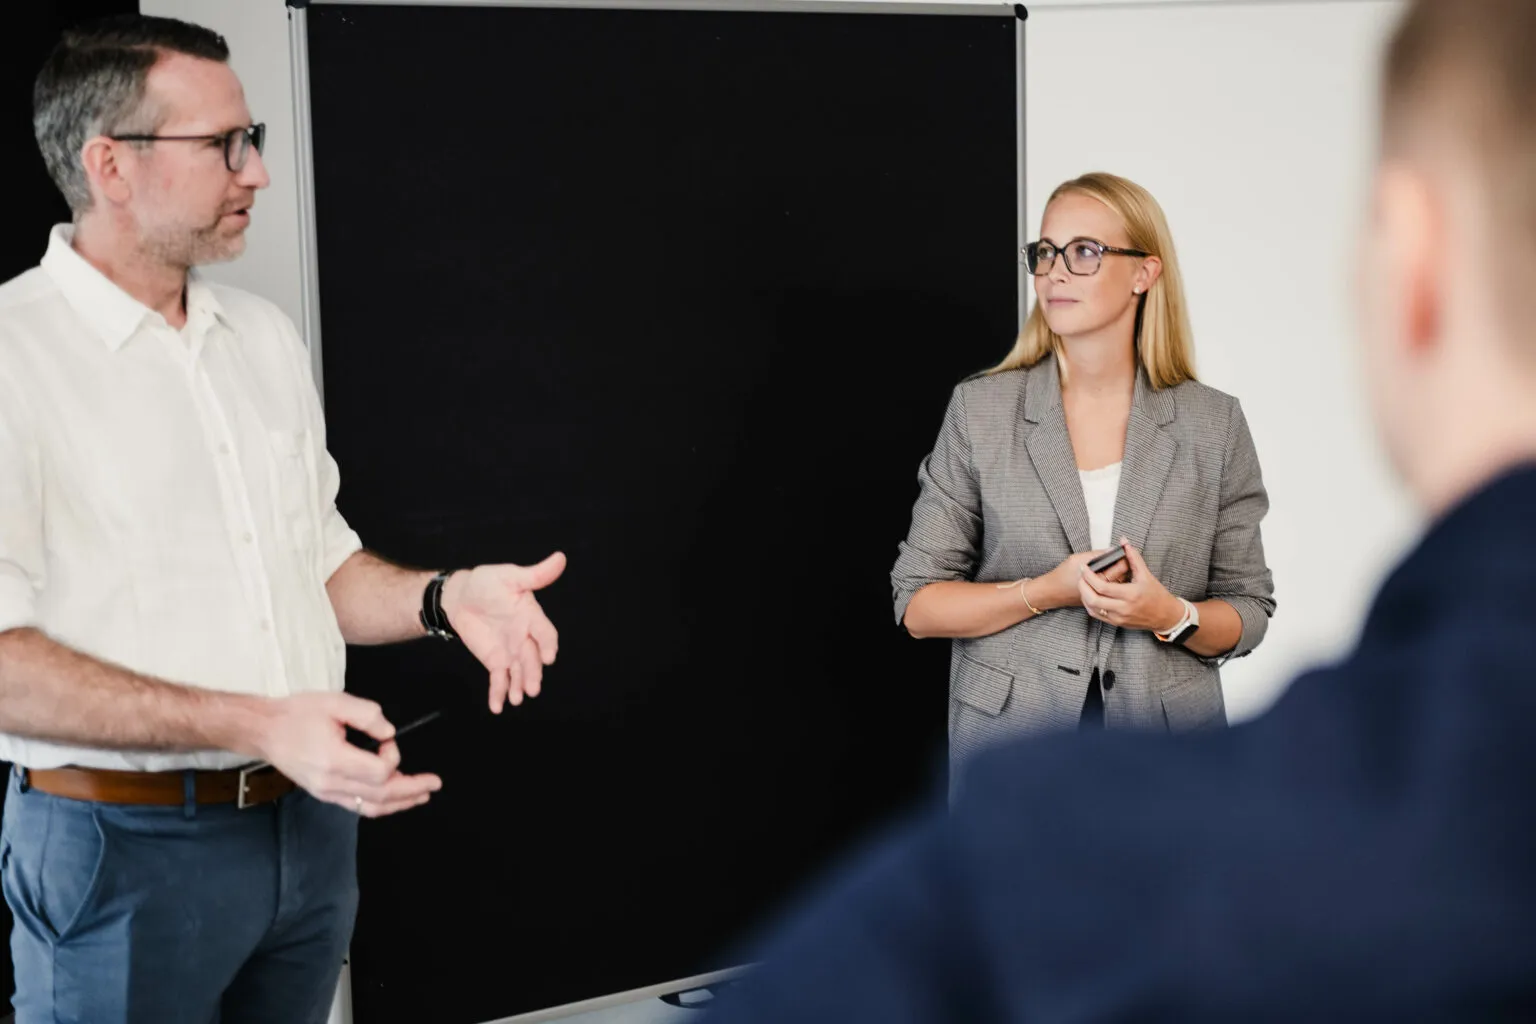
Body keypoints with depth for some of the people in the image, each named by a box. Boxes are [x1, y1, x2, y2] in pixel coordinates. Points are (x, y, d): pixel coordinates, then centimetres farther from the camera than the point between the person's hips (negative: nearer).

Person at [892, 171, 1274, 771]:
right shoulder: (979, 411, -2)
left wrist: (1174, 616, -17)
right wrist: (1044, 592, -17)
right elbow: (918, 603, -2)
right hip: (1010, 732, 0)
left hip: (1167, 727, 1)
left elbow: (1248, 613, 4)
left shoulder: (1214, 424, -1)